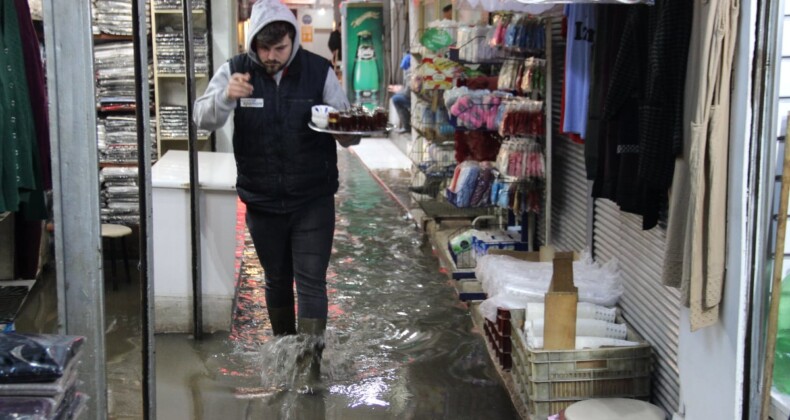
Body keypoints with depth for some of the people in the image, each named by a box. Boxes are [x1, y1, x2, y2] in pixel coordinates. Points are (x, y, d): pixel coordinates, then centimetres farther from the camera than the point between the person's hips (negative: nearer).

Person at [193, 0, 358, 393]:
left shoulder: (319, 71, -7)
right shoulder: (236, 70, -5)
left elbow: (348, 133, -1)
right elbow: (203, 119, -14)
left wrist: (346, 129, -26)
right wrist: (225, 96, -35)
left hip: (314, 199, -2)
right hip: (263, 201, 2)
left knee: (311, 280, -4)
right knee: (276, 279, 16)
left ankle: (310, 360, 1)